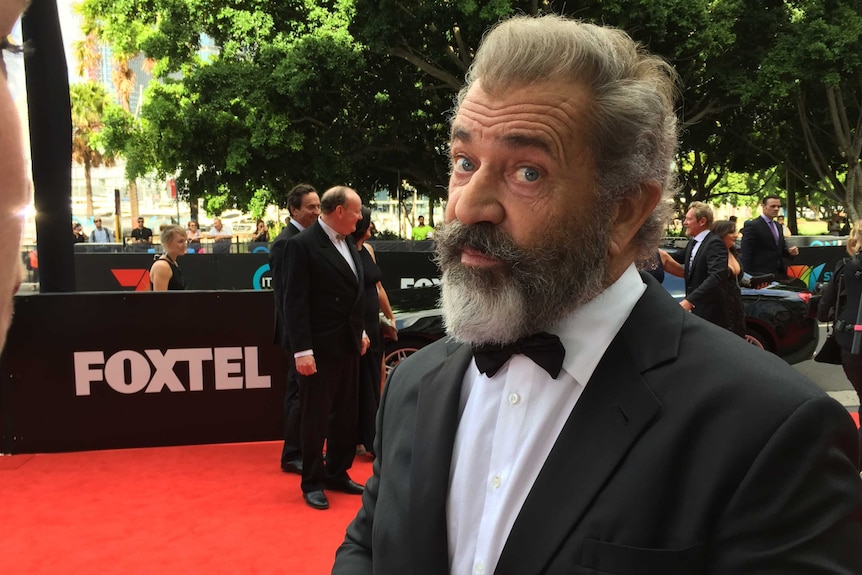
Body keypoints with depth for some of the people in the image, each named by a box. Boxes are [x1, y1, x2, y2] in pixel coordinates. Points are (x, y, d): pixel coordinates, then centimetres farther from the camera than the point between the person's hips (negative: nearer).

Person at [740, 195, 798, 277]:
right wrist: (749, 276, -19)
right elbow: (746, 254, -13)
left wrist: (790, 251, 0)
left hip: (779, 274, 8)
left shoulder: (779, 226, 16)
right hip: (762, 275, -8)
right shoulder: (752, 226, -9)